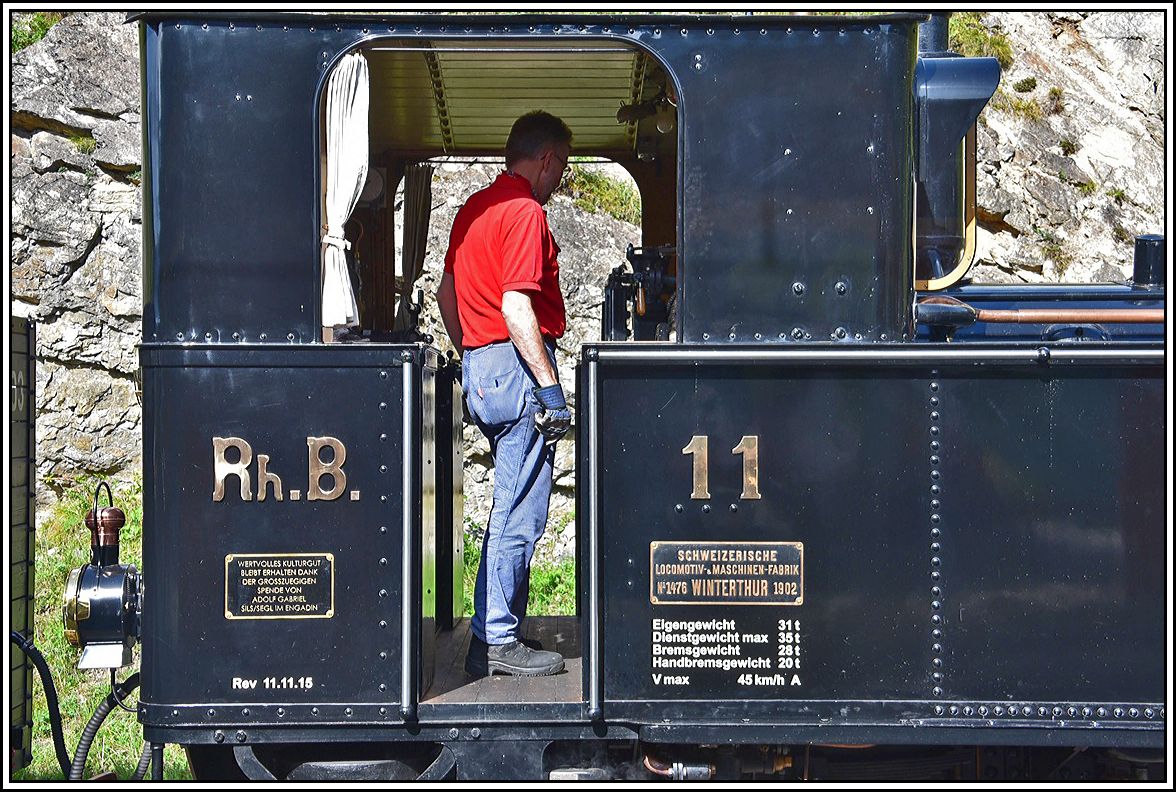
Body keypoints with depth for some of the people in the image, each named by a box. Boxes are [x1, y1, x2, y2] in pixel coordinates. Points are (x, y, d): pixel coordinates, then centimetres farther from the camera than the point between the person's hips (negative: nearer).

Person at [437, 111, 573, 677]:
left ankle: (498, 627, 22)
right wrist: (550, 385, -20)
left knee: (511, 507, 17)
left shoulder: (474, 207, 17)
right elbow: (516, 307, -21)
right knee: (520, 512, -5)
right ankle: (496, 641, -2)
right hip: (517, 365, -10)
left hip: (479, 367, 10)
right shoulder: (526, 212, -13)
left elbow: (446, 292, 22)